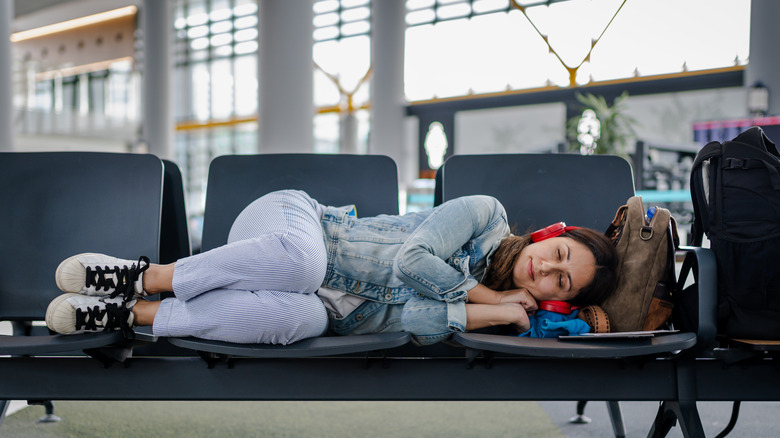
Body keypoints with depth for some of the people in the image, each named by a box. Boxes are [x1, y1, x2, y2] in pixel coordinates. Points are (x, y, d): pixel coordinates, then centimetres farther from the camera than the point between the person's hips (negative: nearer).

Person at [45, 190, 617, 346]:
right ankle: (140, 276, -21)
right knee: (299, 260, -42)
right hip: (287, 218, -3)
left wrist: (495, 313, -16)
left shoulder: (461, 313, 6)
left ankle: (130, 315, -22)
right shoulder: (487, 213, -3)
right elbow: (410, 258, -16)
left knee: (300, 318, -36)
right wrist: (484, 292, -11)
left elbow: (407, 319, -14)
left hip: (322, 310, 3)